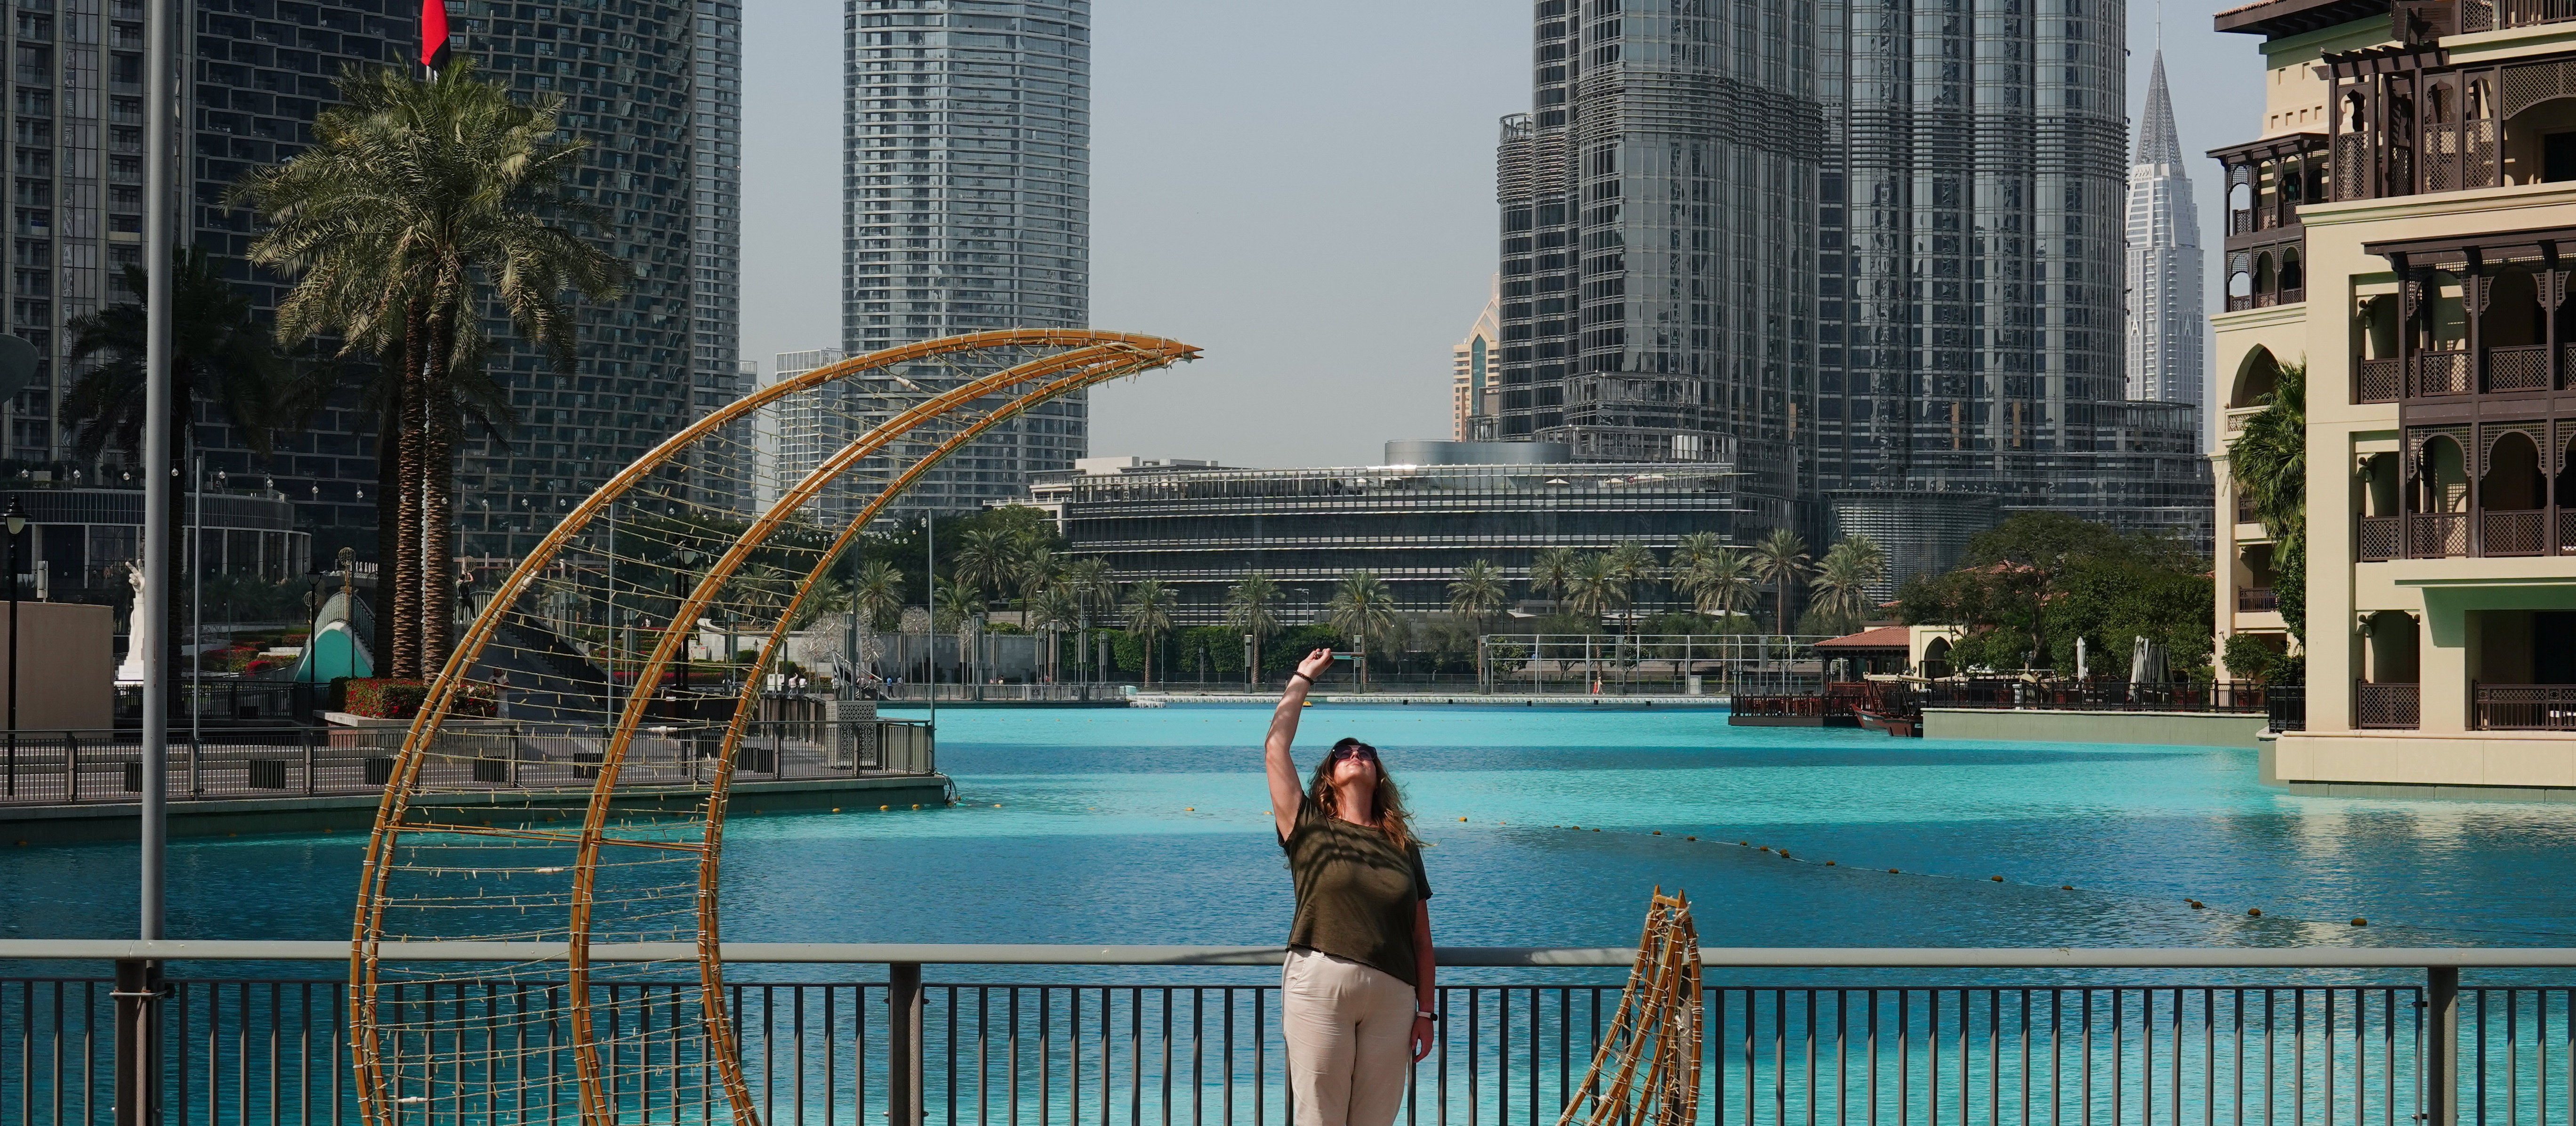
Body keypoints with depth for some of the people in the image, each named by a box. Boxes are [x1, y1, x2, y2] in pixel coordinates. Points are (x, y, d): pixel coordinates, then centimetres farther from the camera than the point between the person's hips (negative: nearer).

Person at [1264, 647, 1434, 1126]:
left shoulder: (1403, 846, 15)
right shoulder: (1309, 829, 9)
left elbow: (1421, 938, 14)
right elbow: (1275, 749, 6)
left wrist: (1425, 1013, 9)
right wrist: (1301, 680, 16)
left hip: (1392, 996, 2)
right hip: (1320, 983, -2)